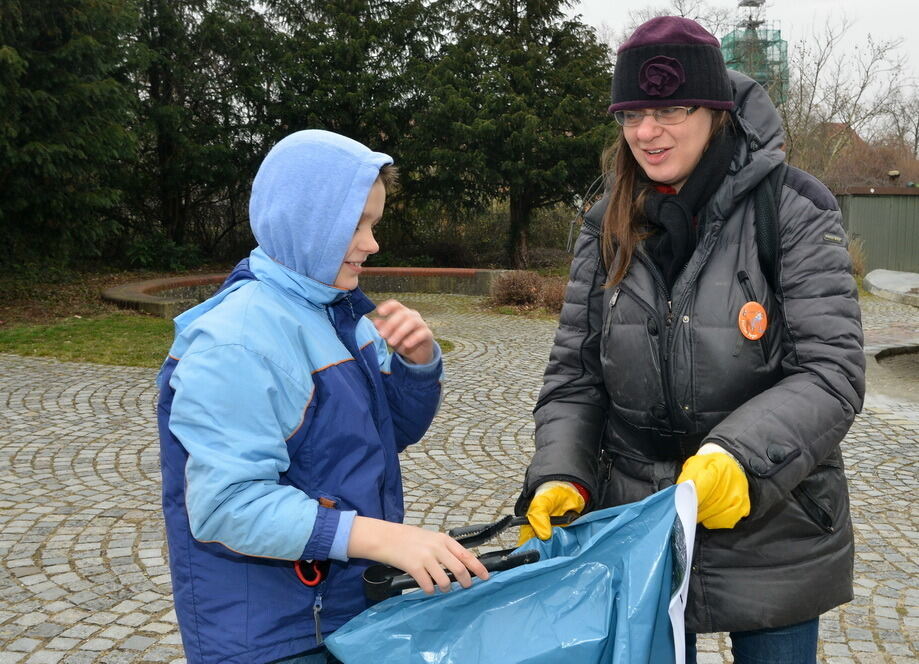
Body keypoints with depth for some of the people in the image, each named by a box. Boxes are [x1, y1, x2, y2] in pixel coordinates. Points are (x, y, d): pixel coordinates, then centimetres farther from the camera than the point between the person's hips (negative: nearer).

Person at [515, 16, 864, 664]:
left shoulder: (793, 211, -9)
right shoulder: (607, 228, 3)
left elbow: (833, 371, -15)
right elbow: (574, 373, 4)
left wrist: (740, 456, -30)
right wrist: (560, 475, -12)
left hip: (773, 536, -3)